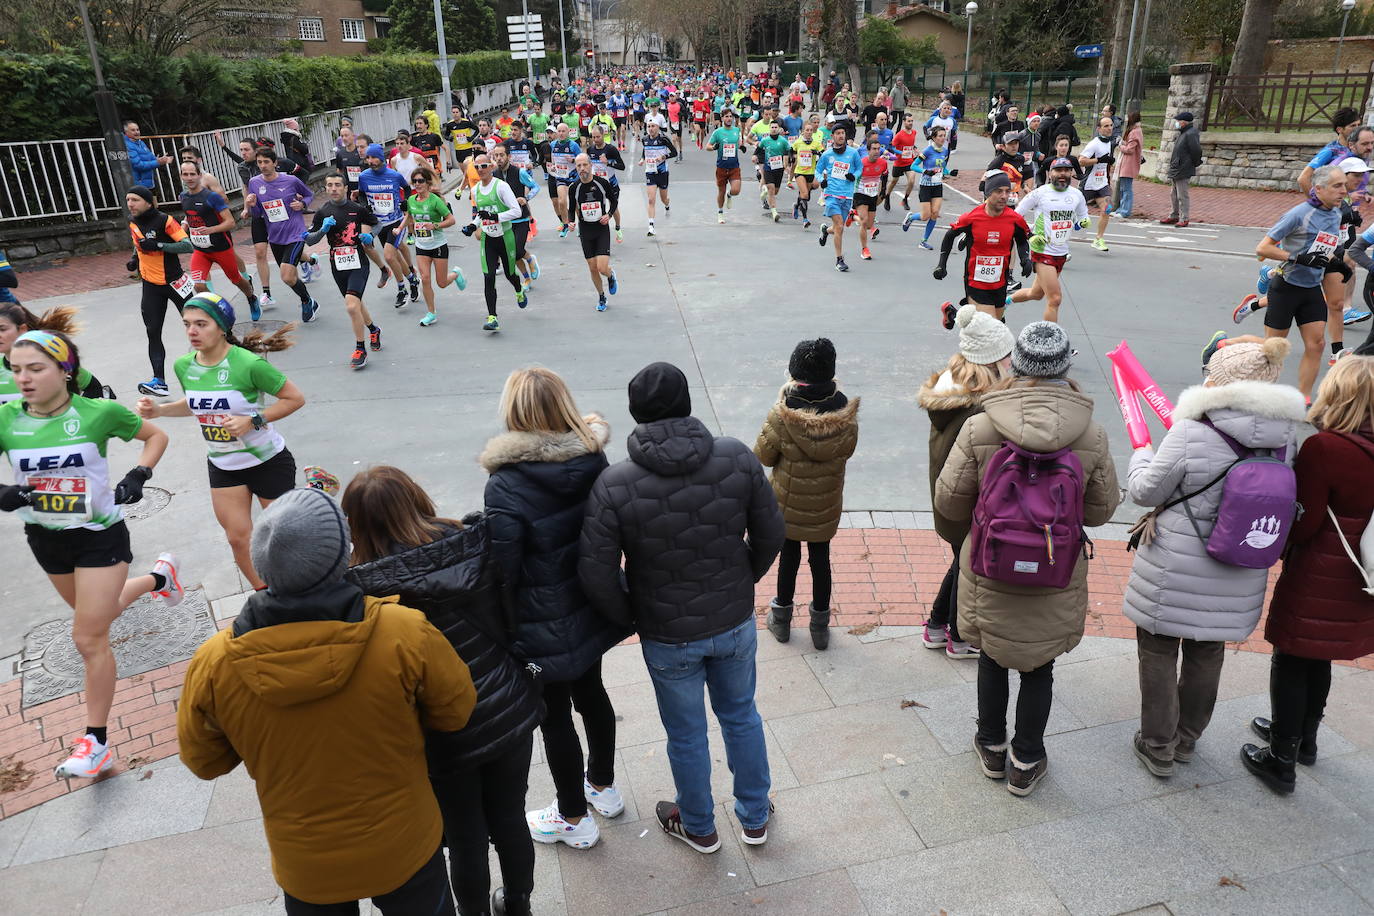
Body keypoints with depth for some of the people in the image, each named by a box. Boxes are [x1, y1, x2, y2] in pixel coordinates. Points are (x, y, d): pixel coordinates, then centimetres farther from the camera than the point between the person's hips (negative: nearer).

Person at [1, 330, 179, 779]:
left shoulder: (99, 413, -17)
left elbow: (156, 436, -1)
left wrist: (137, 476, -14)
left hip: (100, 535, -5)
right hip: (45, 538, 5)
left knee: (89, 637, -4)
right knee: (95, 614, 25)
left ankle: (97, 742, 9)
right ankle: (159, 577, 55)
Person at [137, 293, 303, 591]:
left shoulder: (248, 364, -25)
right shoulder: (184, 366, -5)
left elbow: (295, 398, -19)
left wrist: (252, 420, -27)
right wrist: (159, 410, -1)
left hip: (268, 462, -5)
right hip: (223, 465, 6)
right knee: (238, 538, 9)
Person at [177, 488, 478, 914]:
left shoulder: (213, 664, -21)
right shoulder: (405, 632, -29)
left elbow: (204, 761, -3)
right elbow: (456, 710, -11)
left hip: (305, 865, 2)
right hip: (404, 847, -2)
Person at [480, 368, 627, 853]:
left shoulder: (505, 485, -25)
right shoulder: (594, 459, -8)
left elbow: (504, 571, -21)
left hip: (545, 629, -6)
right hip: (591, 609, 6)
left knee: (555, 716, 14)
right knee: (591, 691, 26)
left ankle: (574, 818, 35)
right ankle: (603, 786, 49)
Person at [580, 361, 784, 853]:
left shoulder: (614, 484, -22)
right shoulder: (737, 457, -15)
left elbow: (596, 575, -17)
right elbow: (770, 534, -5)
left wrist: (631, 618, 2)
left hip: (668, 637, -2)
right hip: (736, 624, 2)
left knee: (686, 735, 20)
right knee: (741, 717, 25)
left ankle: (699, 828, 44)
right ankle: (755, 818, 44)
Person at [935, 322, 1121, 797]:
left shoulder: (979, 428, -18)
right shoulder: (1092, 435, -14)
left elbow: (949, 501, -10)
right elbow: (1101, 510, -2)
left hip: (990, 575, 0)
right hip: (1057, 580, 1)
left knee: (992, 659, 22)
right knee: (1038, 669, 19)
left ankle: (992, 749, 41)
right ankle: (1025, 764, 35)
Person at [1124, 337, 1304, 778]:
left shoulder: (1191, 435, -23)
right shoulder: (1286, 437, -5)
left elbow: (1146, 492, -12)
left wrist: (1141, 455, 8)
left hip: (1174, 572, -5)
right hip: (1238, 577, 6)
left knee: (1159, 652, 13)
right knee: (1207, 654, 23)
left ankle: (1158, 748, 26)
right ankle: (1187, 740, 41)